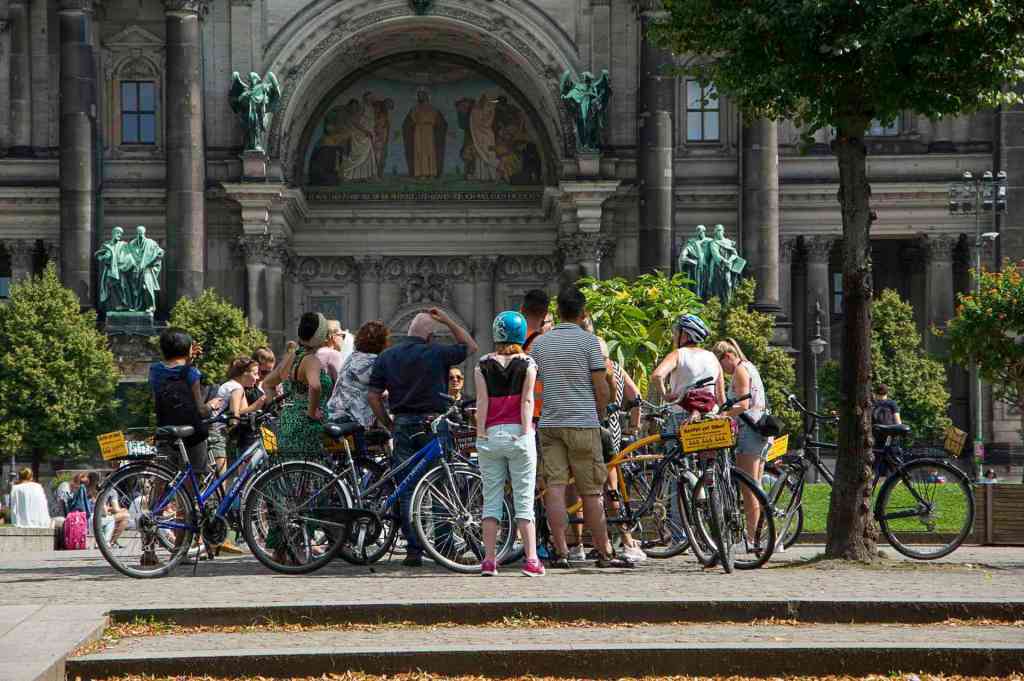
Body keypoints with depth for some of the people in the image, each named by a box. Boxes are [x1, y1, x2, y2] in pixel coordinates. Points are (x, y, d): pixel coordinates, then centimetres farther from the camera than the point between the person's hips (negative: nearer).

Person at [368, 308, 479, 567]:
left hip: (402, 426, 2)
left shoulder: (386, 357, 7)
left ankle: (414, 550, -3)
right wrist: (448, 321, 16)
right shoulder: (437, 353, -2)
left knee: (407, 490, 2)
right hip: (432, 424, -2)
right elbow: (471, 346, 14)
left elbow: (373, 396, 4)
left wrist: (389, 425, 12)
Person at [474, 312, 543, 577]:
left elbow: (482, 401, 0)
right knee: (524, 500, 0)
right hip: (518, 434, -1)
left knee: (491, 500, 5)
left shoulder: (483, 365, 6)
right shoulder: (527, 363, 3)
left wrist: (481, 433, -1)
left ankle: (489, 560, 2)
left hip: (490, 435, 1)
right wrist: (525, 431, -7)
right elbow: (527, 400, -4)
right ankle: (531, 560, -6)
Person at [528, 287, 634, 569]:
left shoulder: (540, 342, 9)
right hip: (583, 423, -4)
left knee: (555, 487, 0)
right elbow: (601, 389, -6)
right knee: (591, 492, 1)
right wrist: (599, 416, 10)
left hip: (549, 422, 4)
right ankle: (604, 554, 7)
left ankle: (561, 553, -4)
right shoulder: (588, 340, -4)